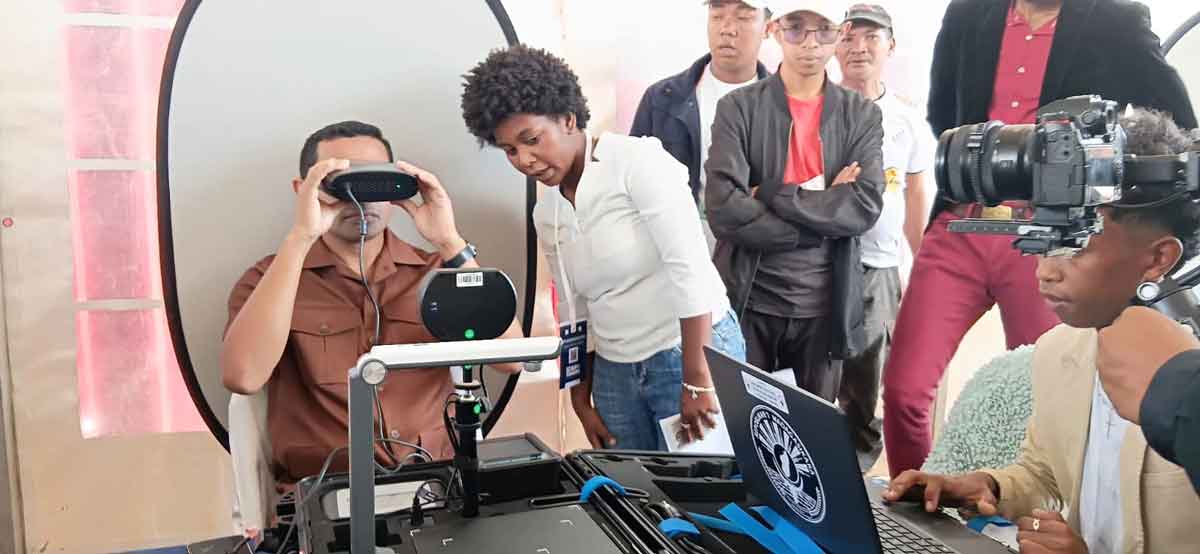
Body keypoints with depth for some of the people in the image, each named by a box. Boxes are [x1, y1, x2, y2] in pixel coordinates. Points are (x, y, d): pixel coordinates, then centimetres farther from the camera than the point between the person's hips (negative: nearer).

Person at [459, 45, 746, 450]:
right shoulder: (546, 214, 8)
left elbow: (691, 267, -20)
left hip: (694, 352, -6)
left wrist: (696, 380, -22)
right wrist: (582, 400, 13)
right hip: (614, 371, 6)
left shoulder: (637, 161, -13)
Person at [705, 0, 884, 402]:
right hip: (748, 302, -1)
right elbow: (724, 209, -16)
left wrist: (770, 195, -15)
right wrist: (823, 211, -13)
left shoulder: (862, 115, 3)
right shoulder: (738, 107, -3)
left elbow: (866, 206, -10)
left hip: (823, 305, 2)